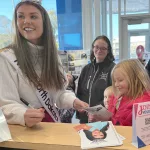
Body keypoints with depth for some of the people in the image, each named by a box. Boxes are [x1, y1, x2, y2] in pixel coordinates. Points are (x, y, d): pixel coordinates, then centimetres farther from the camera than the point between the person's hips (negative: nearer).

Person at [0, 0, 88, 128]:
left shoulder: (52, 55, 6)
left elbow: (58, 92, 9)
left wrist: (73, 101, -9)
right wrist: (24, 116, -34)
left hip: (53, 124, 4)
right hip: (25, 128, -3)